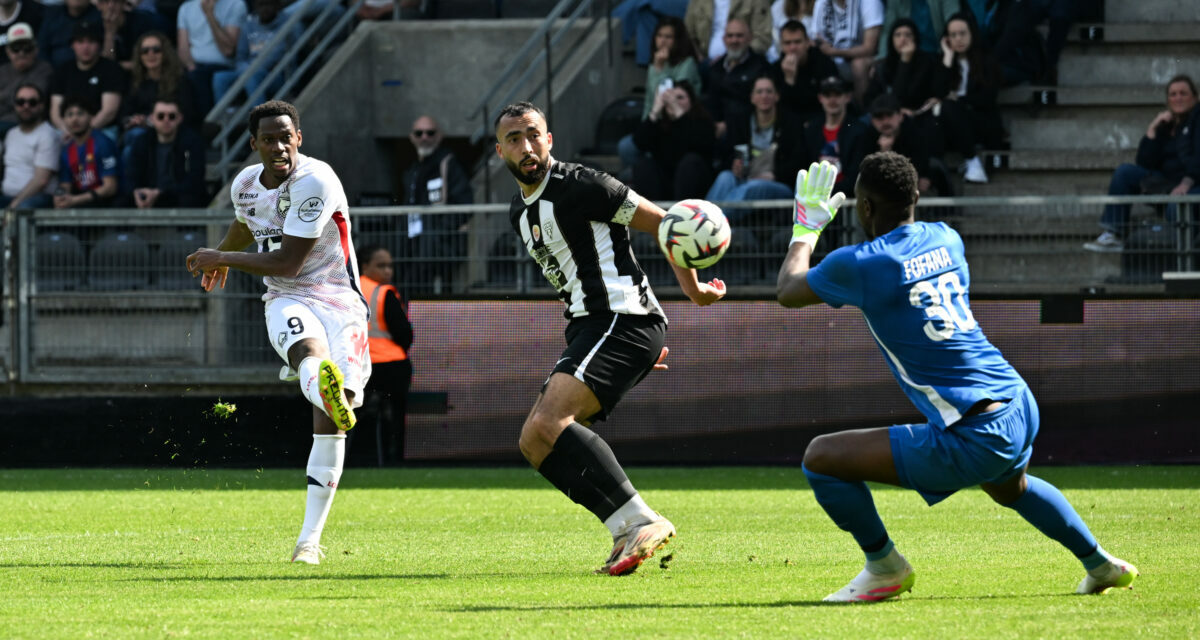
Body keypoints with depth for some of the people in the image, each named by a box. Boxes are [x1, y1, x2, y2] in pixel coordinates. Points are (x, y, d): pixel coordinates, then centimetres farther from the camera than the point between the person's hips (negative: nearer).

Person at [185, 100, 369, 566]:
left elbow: (287, 262, -15)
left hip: (337, 300, -3)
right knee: (308, 348, -37)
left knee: (330, 425, -11)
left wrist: (220, 258, -4)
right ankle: (326, 388, -75)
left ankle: (310, 538, -5)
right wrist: (221, 256, 53)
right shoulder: (245, 186, 6)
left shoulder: (315, 182, -14)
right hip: (287, 301, 3)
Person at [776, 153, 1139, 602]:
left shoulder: (859, 264, -11)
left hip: (972, 440, -8)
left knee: (820, 458, 0)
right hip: (1021, 408, 8)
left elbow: (787, 291, 9)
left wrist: (807, 229, 23)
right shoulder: (945, 239, 9)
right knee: (1010, 488, 42)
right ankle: (1100, 565, 51)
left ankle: (885, 569, 16)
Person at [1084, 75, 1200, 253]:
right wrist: (1152, 130, -2)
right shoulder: (1165, 124, 17)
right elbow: (1144, 163, 7)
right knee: (1124, 172, -7)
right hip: (1166, 182, 7)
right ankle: (1112, 236, -14)